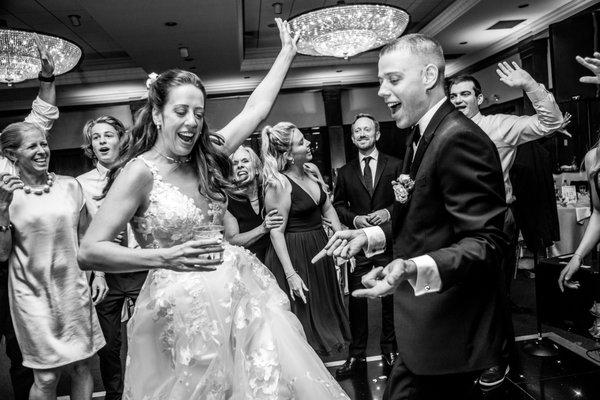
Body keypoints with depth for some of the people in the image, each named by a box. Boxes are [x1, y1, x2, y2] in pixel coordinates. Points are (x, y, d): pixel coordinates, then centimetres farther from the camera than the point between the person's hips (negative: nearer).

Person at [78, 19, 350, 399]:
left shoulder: (205, 158, 6)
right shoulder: (141, 171, -10)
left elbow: (257, 108, 14)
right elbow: (89, 252, -13)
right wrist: (165, 258, -18)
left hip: (239, 292, 6)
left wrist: (287, 52, 21)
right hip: (180, 307, -5)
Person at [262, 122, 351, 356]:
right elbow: (276, 232, -21)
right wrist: (290, 274, -23)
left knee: (324, 310, 19)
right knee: (303, 317, 5)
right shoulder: (279, 184, -20)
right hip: (293, 255, -9)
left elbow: (328, 209, 12)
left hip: (319, 249, 9)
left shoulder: (313, 171, 4)